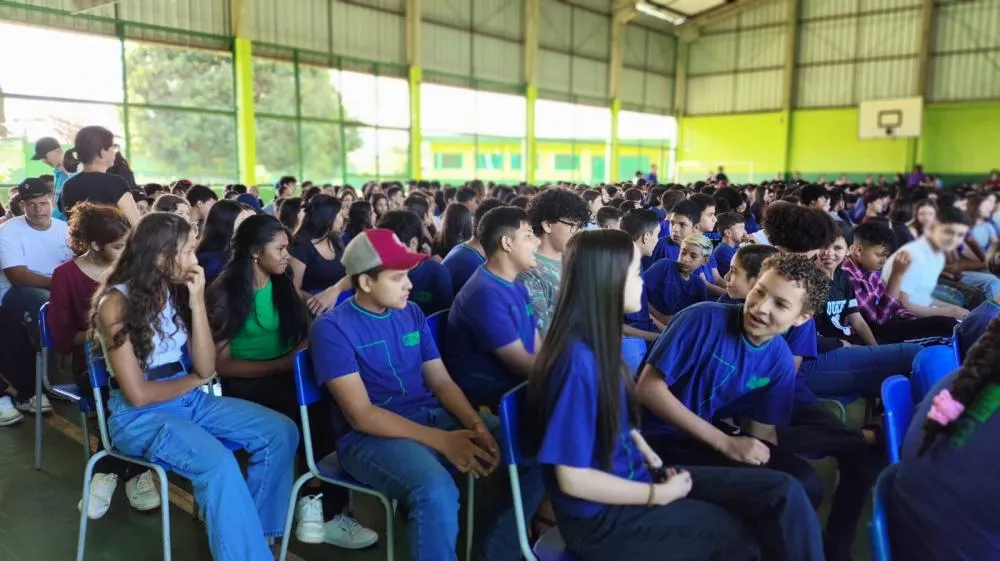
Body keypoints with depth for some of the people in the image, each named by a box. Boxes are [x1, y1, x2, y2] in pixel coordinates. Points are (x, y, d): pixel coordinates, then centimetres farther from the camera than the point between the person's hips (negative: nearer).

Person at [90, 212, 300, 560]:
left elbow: (207, 368, -2)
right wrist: (194, 380, -1)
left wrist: (197, 304, -10)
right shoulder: (117, 304, -14)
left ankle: (256, 531, 5)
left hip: (189, 400, 7)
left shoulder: (177, 291, 3)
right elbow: (138, 395, -16)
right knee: (218, 462, -33)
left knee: (281, 433, -10)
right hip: (138, 415, -6)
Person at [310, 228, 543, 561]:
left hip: (433, 415, 7)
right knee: (436, 492, -37)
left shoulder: (411, 313, 9)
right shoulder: (332, 328, -10)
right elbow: (361, 415, -16)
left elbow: (441, 380, 9)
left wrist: (476, 424, -12)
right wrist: (442, 440, -23)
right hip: (371, 435, -6)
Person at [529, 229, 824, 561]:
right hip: (601, 516, -7)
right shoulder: (578, 361, -26)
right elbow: (572, 478, -23)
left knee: (782, 492, -1)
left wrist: (656, 464, -2)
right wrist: (658, 495, -14)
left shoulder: (599, 345, 2)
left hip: (632, 476, 8)